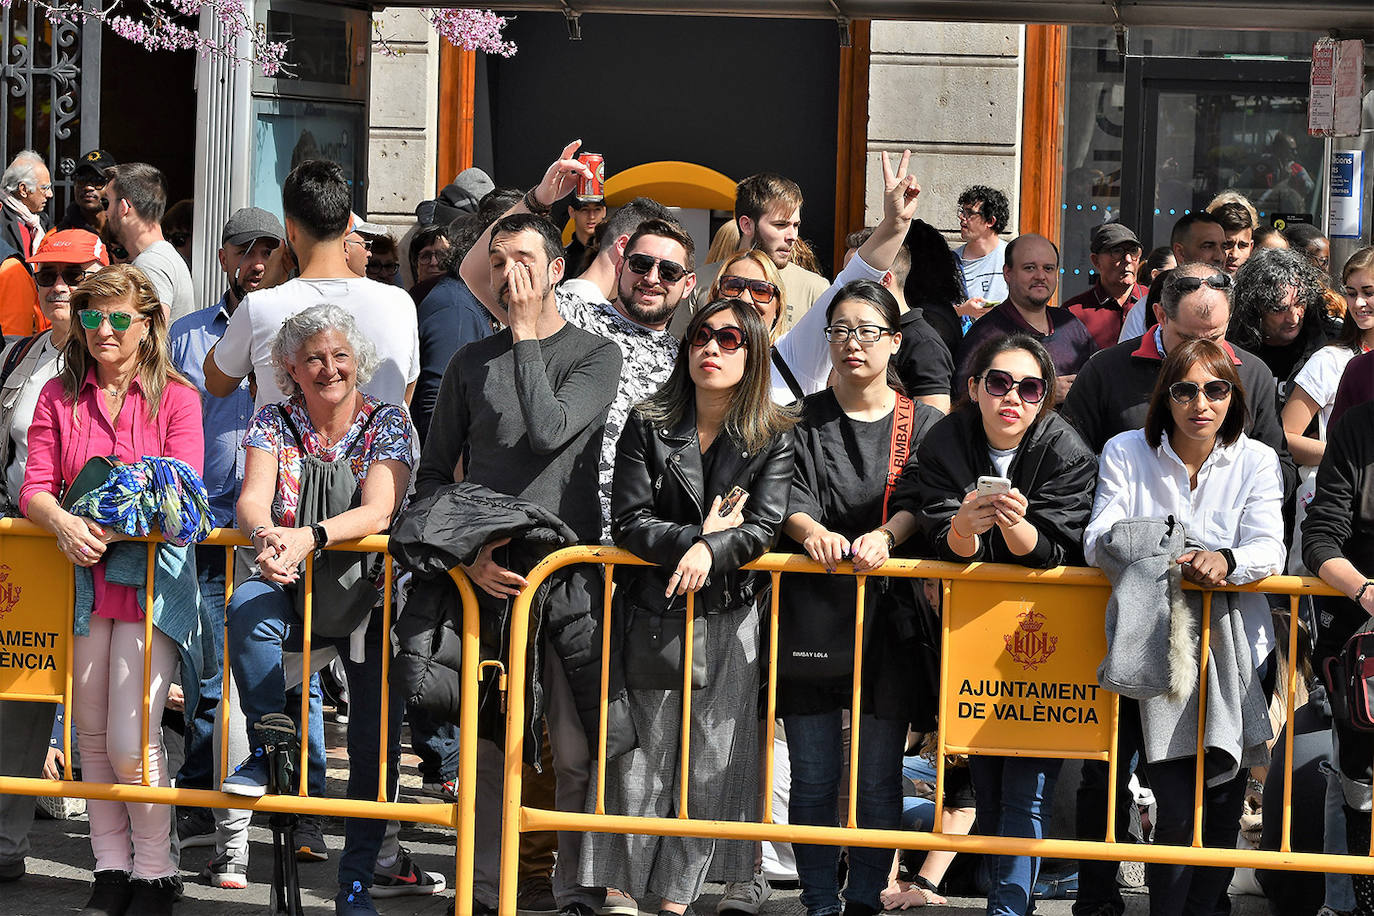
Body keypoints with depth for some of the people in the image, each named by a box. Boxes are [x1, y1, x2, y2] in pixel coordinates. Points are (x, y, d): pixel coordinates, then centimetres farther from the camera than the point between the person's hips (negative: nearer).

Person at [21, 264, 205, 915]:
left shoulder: (174, 398, 1)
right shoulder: (60, 397, 10)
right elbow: (34, 487, 2)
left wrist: (117, 527, -22)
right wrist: (65, 524, -19)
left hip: (153, 569, -4)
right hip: (82, 570, 4)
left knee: (130, 741, -10)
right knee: (92, 735, 7)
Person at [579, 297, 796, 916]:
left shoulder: (773, 437, 2)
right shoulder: (648, 425, 2)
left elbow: (763, 527, -8)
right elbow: (629, 522, -5)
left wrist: (708, 552, -24)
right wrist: (695, 538, -17)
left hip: (728, 618, 0)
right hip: (651, 612, 0)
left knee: (708, 767, 1)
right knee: (637, 759, -2)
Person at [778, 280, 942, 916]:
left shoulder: (922, 425, 10)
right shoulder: (803, 421, 11)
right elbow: (787, 494, -3)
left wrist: (885, 535, -26)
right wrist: (811, 531, -25)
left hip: (888, 611, 0)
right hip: (812, 608, 1)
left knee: (879, 774, -1)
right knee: (812, 773, 0)